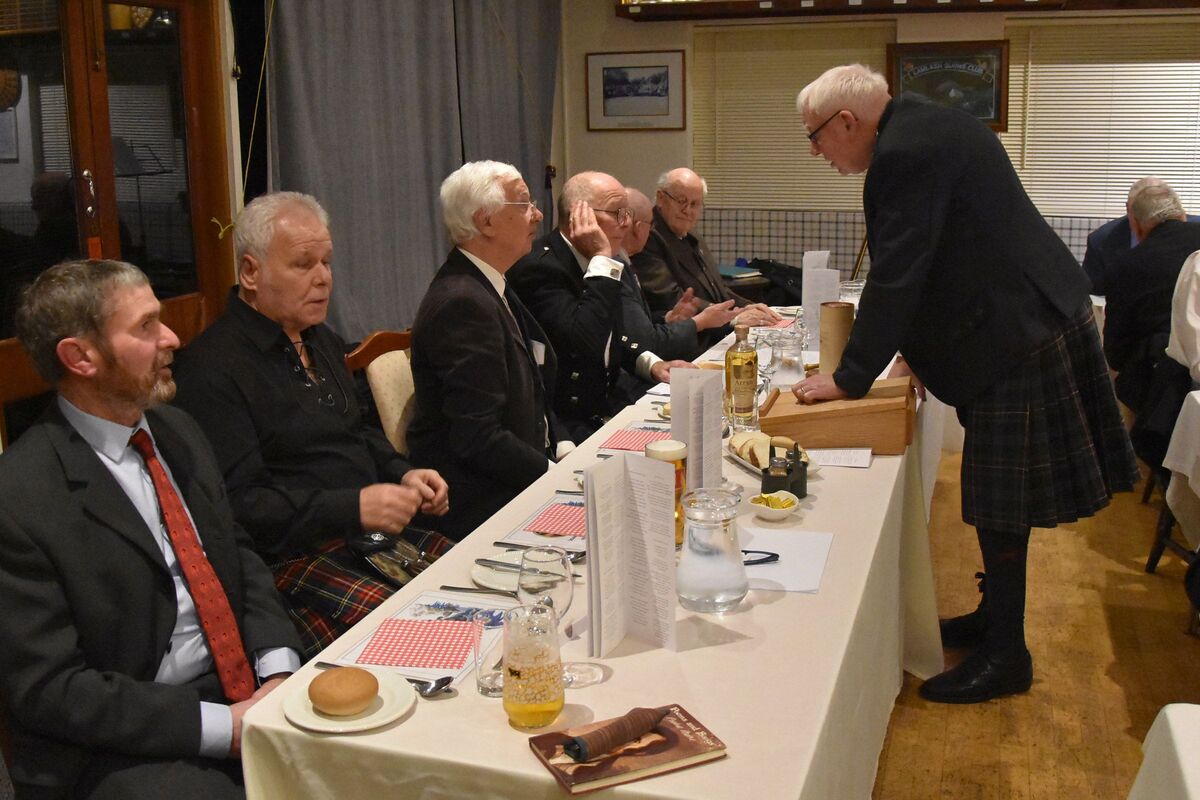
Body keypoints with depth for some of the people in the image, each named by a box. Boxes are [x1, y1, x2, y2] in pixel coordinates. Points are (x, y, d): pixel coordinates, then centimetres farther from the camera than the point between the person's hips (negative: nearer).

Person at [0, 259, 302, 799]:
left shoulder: (177, 431, 7)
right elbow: (46, 687, -14)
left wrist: (278, 668, -4)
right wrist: (221, 725, -18)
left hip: (247, 690, 6)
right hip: (122, 745, -5)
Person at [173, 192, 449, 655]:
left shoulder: (320, 339, 18)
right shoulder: (213, 366, -11)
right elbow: (237, 504, -17)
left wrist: (402, 475, 7)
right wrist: (352, 507, -23)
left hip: (373, 534, 8)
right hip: (291, 559, -8)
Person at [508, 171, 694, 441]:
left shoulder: (597, 263, 9)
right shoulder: (539, 267, -18)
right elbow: (584, 343, -30)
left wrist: (651, 363, 5)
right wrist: (602, 259, -23)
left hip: (604, 402, 9)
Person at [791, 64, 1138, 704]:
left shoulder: (905, 155, -19)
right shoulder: (931, 127, 13)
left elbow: (895, 275, -21)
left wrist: (849, 378, -15)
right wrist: (921, 344, 21)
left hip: (1019, 340, -10)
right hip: (1039, 320, 10)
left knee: (1000, 507, 0)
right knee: (997, 502, 19)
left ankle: (1006, 656, 12)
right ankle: (995, 616, 33)